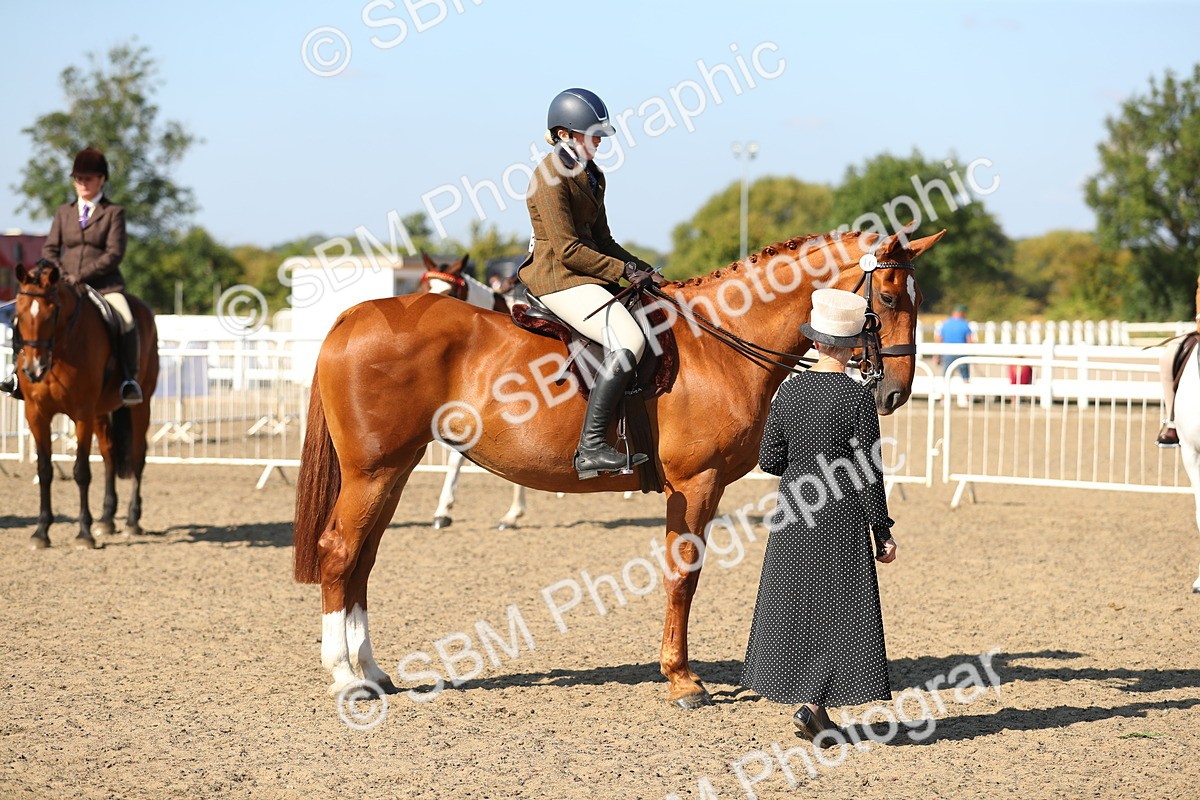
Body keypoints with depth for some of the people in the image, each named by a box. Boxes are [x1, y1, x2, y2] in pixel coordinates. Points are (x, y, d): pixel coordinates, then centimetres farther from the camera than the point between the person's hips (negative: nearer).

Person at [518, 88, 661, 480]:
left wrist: (642, 269, 6)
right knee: (628, 340, -27)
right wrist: (624, 271, -12)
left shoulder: (591, 176, 16)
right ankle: (591, 447, -31)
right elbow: (568, 249, -17)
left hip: (586, 274, 10)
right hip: (558, 278, -10)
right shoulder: (551, 178, -13)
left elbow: (602, 240, 20)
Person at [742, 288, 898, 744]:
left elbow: (769, 459, 3)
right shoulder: (858, 396, -11)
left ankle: (804, 696, 18)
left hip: (794, 507, 4)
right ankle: (815, 703, -6)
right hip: (843, 514, -4)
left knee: (795, 604, 13)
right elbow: (868, 469, -11)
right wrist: (882, 530, -4)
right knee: (839, 606, 2)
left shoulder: (789, 391, 0)